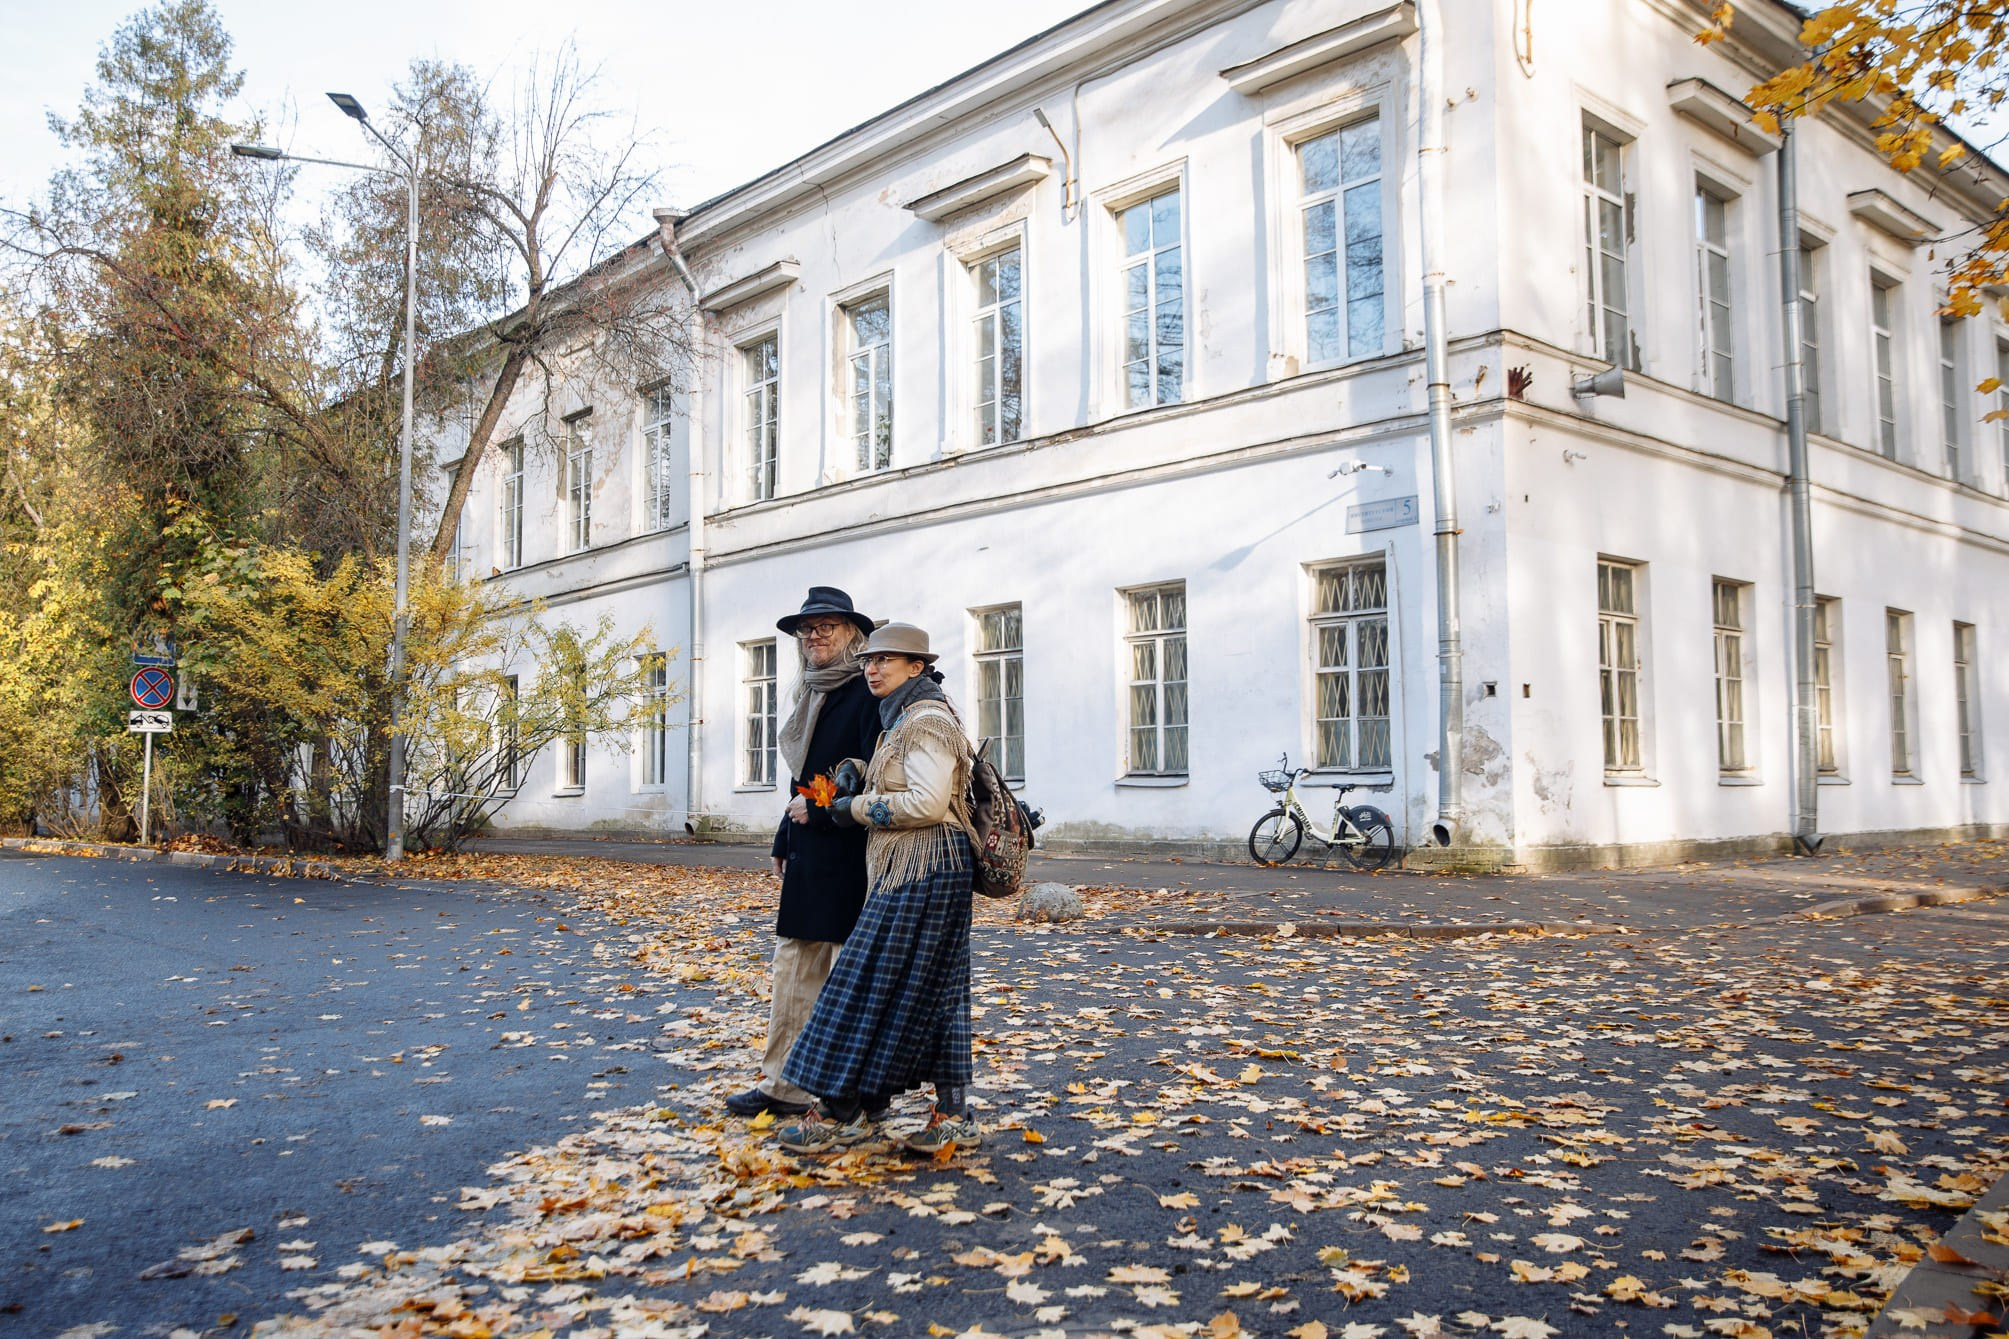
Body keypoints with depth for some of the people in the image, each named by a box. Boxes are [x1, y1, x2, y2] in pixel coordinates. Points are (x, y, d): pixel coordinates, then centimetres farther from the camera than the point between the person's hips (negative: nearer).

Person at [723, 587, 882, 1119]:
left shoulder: (866, 694, -11)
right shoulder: (813, 694, 15)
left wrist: (817, 811, -12)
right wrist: (785, 840, 16)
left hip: (847, 853, -9)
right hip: (807, 855, 9)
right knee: (794, 966, 10)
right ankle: (783, 1086, 17)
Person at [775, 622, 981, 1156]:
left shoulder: (925, 720, -13)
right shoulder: (906, 719, 19)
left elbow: (927, 803, -23)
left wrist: (857, 807, -13)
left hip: (919, 871, -11)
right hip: (915, 870, 11)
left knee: (869, 986, -5)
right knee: (935, 992, 9)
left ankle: (843, 1113, 3)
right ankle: (953, 1116, 13)